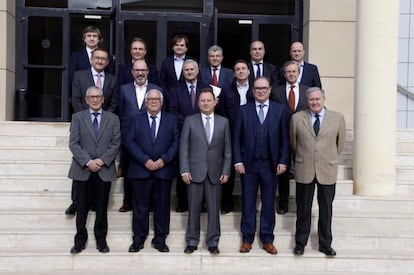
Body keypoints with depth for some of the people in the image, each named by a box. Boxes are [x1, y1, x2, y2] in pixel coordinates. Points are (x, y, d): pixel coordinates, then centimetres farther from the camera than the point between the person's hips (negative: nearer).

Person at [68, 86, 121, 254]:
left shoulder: (113, 119, 9)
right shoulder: (78, 117, 7)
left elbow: (116, 143, 1)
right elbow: (73, 144, -2)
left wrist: (102, 160, -11)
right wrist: (87, 162, -13)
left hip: (104, 170, 1)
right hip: (83, 170, 0)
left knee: (102, 208, 7)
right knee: (82, 208, 5)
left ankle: (101, 240, 19)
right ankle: (80, 241, 18)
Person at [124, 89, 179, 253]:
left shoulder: (171, 120, 9)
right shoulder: (136, 119, 8)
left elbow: (176, 142, 2)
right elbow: (130, 142, -1)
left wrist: (164, 160, -11)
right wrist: (145, 160, -12)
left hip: (164, 170, 1)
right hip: (140, 170, 0)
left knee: (162, 206, 5)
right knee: (140, 207, 5)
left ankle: (160, 239, 16)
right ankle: (138, 239, 16)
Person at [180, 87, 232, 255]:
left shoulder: (223, 122, 8)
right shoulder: (190, 121, 3)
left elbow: (227, 149, 7)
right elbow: (184, 147, 0)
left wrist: (226, 171, 0)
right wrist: (184, 170, -7)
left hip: (215, 173, 1)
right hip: (195, 172, -1)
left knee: (214, 210, 5)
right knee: (194, 209, 5)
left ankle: (213, 243, 17)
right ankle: (192, 242, 18)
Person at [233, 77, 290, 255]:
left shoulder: (280, 110, 4)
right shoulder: (244, 110, 4)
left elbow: (285, 139, 3)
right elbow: (236, 138, 3)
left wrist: (283, 161, -4)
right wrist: (238, 161, -5)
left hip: (270, 165, 0)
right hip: (248, 164, 0)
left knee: (269, 203, 7)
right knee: (248, 203, 7)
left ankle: (267, 239, 18)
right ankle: (247, 239, 18)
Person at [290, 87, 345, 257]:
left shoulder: (337, 118, 0)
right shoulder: (297, 118, 1)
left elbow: (340, 144, 10)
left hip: (327, 171, 0)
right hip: (304, 171, 0)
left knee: (326, 210, 9)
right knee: (303, 209, 9)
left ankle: (325, 244, 24)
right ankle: (300, 243, 23)